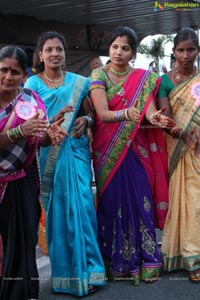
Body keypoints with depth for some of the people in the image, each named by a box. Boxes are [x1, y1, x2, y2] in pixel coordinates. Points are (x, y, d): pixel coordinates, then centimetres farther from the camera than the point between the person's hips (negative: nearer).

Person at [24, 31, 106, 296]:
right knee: (57, 209, 1)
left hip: (76, 150, 1)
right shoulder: (32, 83, 5)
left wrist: (86, 120, -7)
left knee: (81, 204, -6)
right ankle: (65, 269, 16)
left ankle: (86, 268, 6)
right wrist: (51, 122, -16)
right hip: (48, 153, -1)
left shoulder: (78, 82, 10)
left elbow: (91, 113, 15)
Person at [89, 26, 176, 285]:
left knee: (140, 201, 1)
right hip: (109, 150, -1)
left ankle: (145, 261, 13)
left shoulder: (144, 78, 6)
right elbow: (102, 113, -12)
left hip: (137, 149, 1)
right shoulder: (98, 76, 1)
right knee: (113, 201, 3)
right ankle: (116, 261, 16)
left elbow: (149, 108, -8)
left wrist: (155, 118, -32)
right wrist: (127, 113, -31)